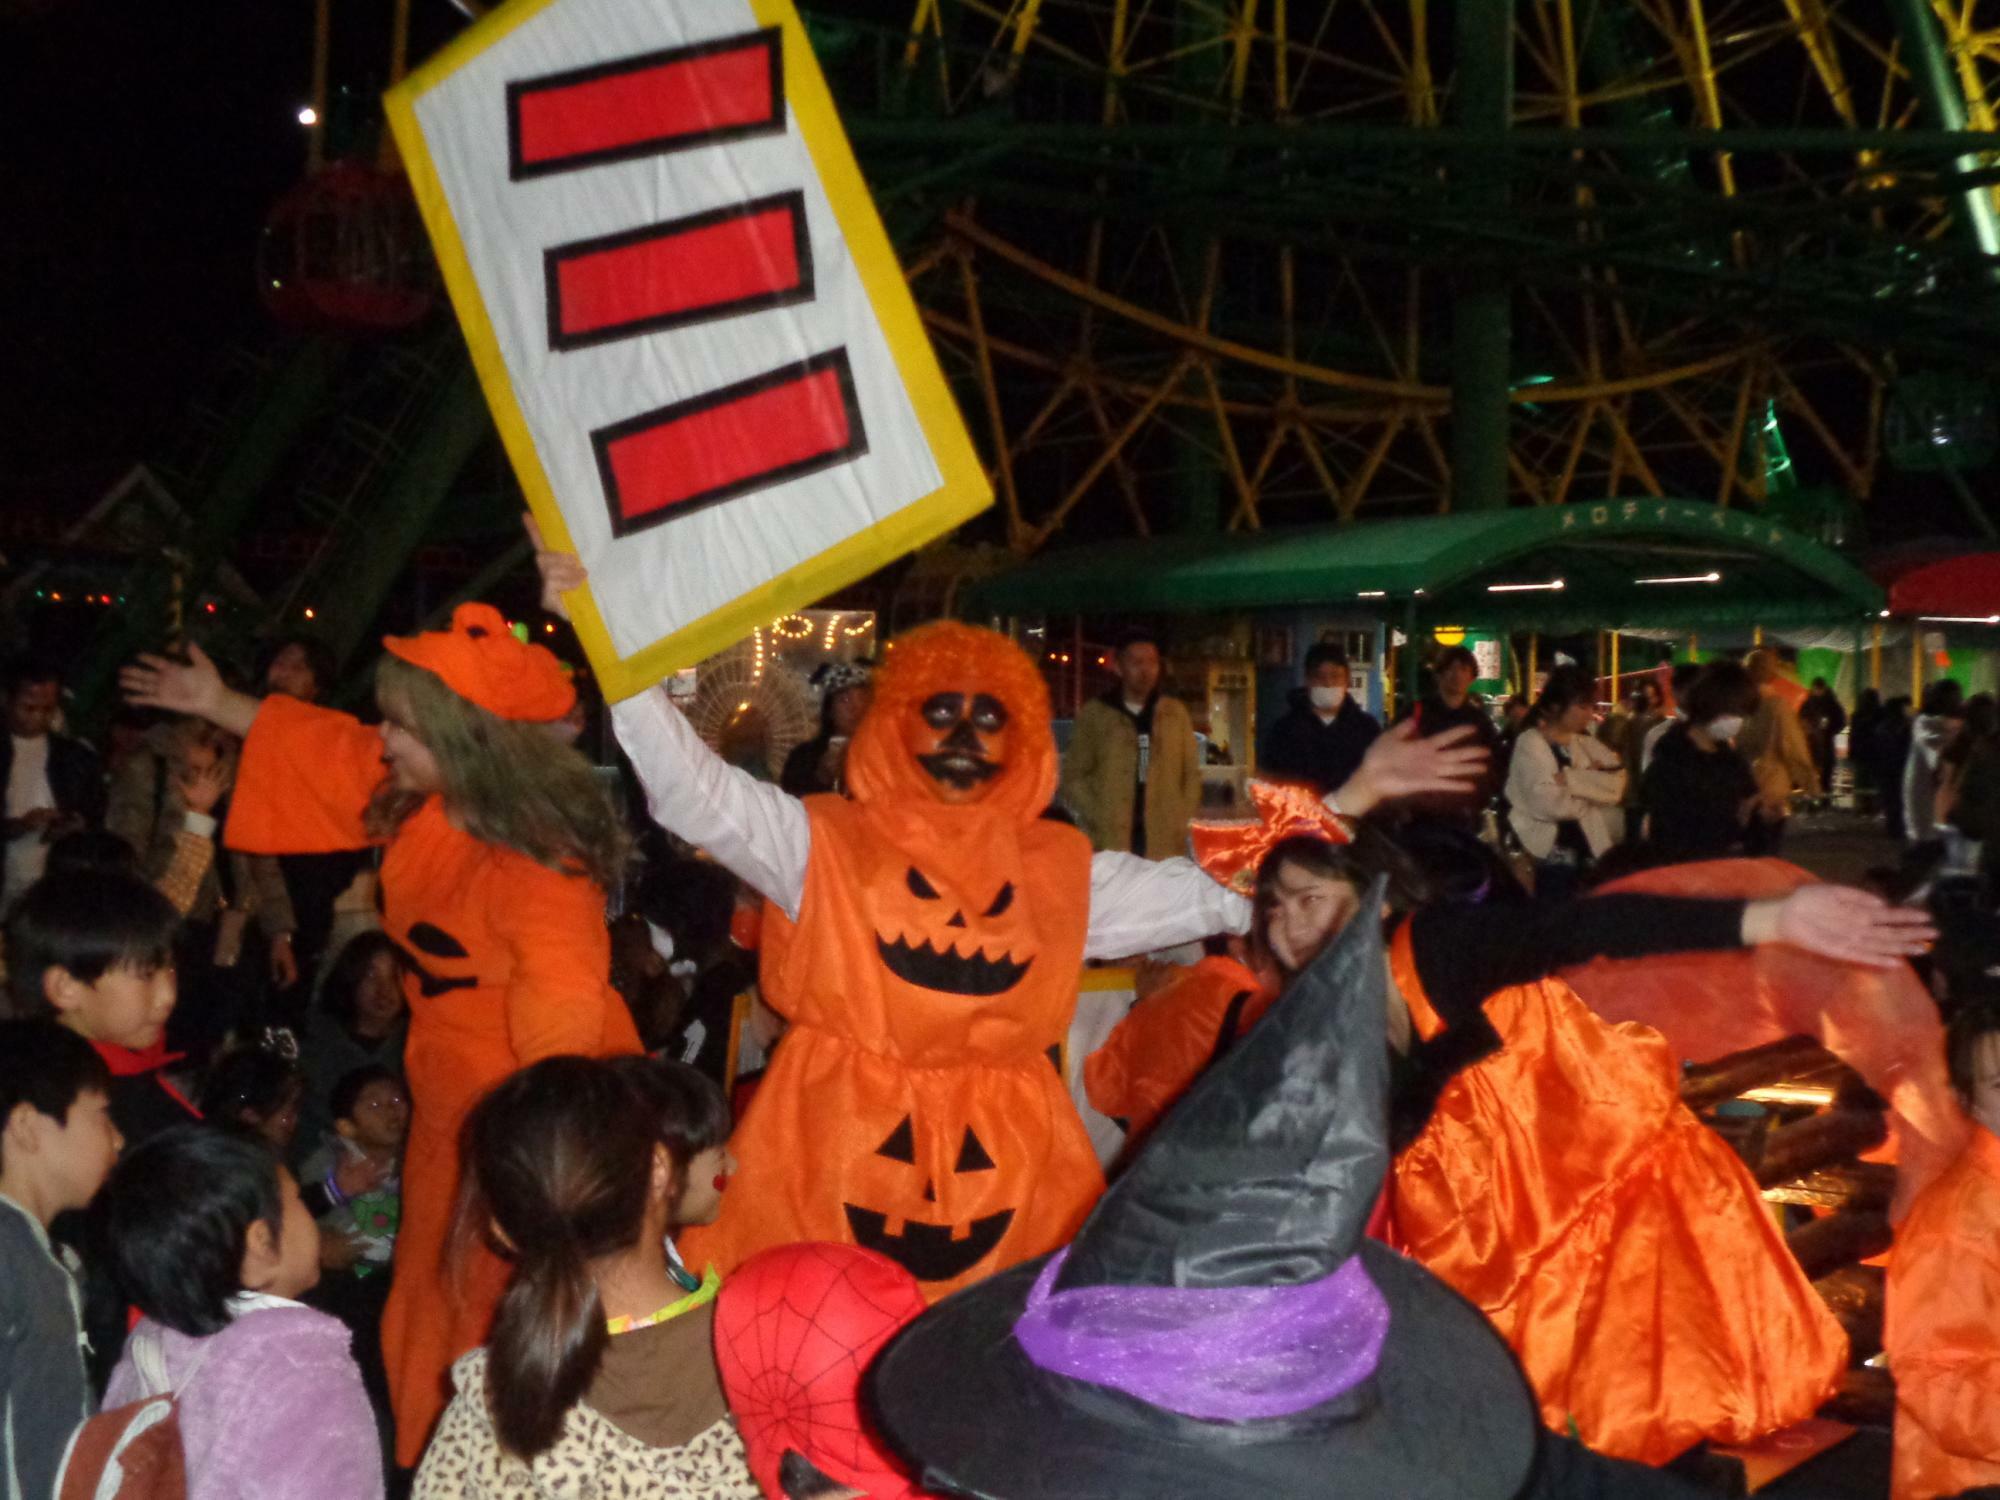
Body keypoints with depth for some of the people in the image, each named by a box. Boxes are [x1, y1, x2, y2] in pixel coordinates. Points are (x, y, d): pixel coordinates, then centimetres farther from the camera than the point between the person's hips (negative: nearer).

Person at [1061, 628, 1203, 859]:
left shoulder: (1175, 713, 13)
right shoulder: (1094, 714, 5)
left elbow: (1191, 773, 16)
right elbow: (1074, 777, 6)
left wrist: (1183, 822, 3)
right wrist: (1099, 819, -6)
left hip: (1164, 847, 2)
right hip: (1109, 846, -2)